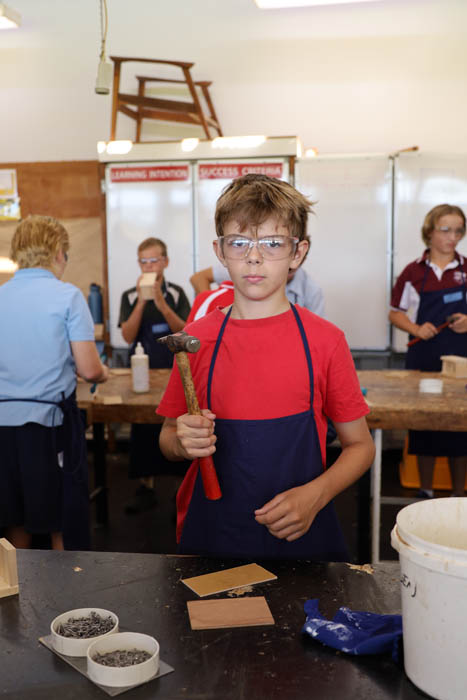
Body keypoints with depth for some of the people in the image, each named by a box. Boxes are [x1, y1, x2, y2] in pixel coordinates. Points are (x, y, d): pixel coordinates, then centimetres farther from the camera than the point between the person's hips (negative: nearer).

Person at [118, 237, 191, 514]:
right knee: (143, 428, 3)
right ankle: (146, 486, 15)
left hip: (173, 369, -1)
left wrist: (161, 304, -21)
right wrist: (142, 302, -18)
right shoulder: (130, 297, 3)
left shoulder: (176, 293, 1)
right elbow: (128, 336, -7)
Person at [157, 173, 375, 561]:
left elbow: (360, 445, 1)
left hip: (301, 536, -1)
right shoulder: (197, 338, -3)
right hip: (208, 534, 1)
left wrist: (314, 495, -16)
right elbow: (169, 438, 7)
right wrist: (183, 442, -16)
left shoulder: (325, 340, -7)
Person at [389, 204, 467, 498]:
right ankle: (426, 491, 22)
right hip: (423, 359, 0)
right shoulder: (414, 272, 2)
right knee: (424, 424, 7)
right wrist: (417, 329, -10)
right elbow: (396, 313, 7)